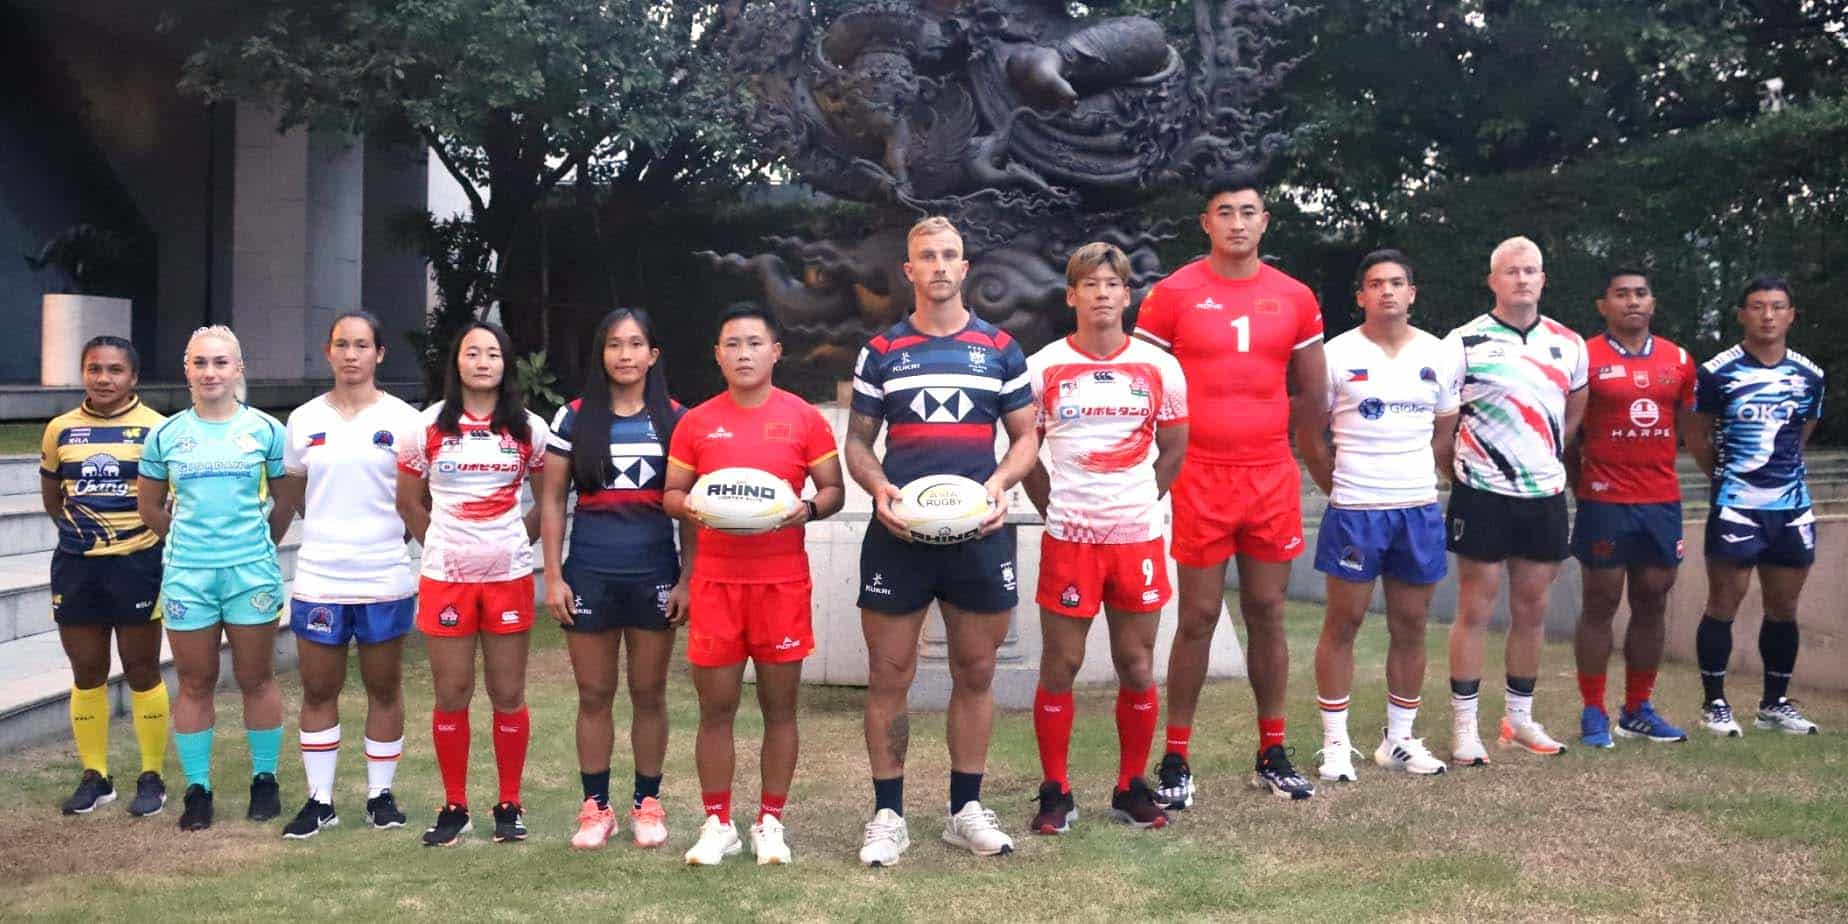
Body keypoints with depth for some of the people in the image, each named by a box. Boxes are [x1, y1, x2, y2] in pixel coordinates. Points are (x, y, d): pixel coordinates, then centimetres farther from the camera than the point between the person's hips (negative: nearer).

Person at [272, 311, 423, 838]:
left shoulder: (402, 420, -1)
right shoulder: (304, 420, 6)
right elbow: (291, 497, 15)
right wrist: (328, 526, 6)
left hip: (385, 578, -2)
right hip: (318, 579, 2)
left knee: (384, 689, 7)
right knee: (318, 691, 6)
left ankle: (381, 794, 18)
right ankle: (319, 799, 15)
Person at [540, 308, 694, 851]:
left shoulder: (675, 420, 3)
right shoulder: (574, 418, 3)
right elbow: (552, 500, 4)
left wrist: (688, 578, -2)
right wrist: (553, 575, -2)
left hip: (655, 575, 0)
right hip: (589, 575, 0)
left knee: (649, 693, 7)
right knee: (594, 695, 6)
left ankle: (647, 803, 18)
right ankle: (595, 806, 15)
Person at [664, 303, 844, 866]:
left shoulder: (804, 418, 3)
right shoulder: (696, 423, 7)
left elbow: (833, 490, 6)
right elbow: (671, 494, 11)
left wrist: (807, 510, -14)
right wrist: (693, 507, -11)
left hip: (783, 579, -1)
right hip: (715, 580, 1)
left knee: (779, 705, 5)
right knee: (716, 707, 4)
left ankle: (771, 822, 17)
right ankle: (718, 824, 15)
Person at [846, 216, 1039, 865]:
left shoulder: (1000, 348, 8)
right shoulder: (881, 351, 7)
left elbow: (1026, 435, 10)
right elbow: (857, 441, 10)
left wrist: (1001, 482, -9)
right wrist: (878, 488, -10)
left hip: (979, 532, 1)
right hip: (897, 532, -1)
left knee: (975, 673, 7)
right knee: (889, 674, 1)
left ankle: (966, 810, 20)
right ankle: (888, 816, 12)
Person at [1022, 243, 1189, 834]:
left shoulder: (1159, 368, 4)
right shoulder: (1042, 369, 0)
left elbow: (1173, 450, 13)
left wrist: (1137, 503, 7)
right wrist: (1053, 509, 2)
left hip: (1138, 538, 1)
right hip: (1068, 541, -1)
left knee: (1137, 668, 7)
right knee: (1059, 667, 2)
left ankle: (1131, 788, 20)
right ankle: (1055, 794, 12)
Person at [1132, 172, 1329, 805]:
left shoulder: (1295, 298, 7)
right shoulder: (1173, 294, -3)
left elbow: (1314, 395, 15)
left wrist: (1280, 451, 12)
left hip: (1272, 480, 3)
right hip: (1198, 481, -3)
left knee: (1267, 614, 8)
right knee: (1199, 617, 0)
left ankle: (1272, 754, 19)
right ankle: (1175, 760, 10)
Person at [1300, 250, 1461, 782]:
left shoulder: (1442, 355, 7)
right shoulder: (1337, 355, -3)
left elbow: (1445, 431, 17)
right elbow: (1309, 434, 2)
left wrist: (1415, 477, 10)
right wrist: (1337, 486, 3)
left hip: (1419, 509, 4)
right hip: (1354, 511, -3)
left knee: (1410, 627, 9)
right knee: (1343, 623, 1)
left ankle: (1399, 739, 21)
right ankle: (1336, 743, 9)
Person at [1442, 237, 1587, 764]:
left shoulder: (1569, 345, 8)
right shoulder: (1464, 343, -6)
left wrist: (1547, 457, 14)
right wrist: (1463, 468, 0)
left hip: (1546, 494, 4)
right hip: (1483, 496, -4)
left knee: (1532, 610, 11)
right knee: (1475, 611, -1)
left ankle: (1519, 717, 23)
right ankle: (1464, 726, 5)